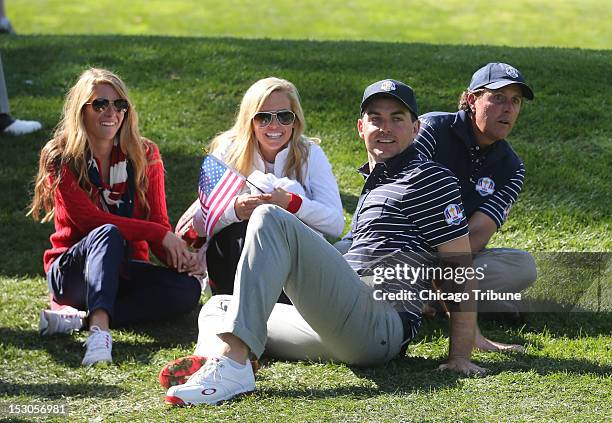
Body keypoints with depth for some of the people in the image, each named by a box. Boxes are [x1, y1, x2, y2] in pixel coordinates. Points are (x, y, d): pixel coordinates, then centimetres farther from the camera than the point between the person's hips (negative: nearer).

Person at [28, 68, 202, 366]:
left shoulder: (144, 157, 5)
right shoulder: (60, 159, -7)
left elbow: (159, 221, 1)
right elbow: (88, 218, -17)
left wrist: (177, 256, -23)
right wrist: (161, 234, -24)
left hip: (124, 271, 4)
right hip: (71, 271, -4)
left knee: (187, 289, -26)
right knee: (108, 235, -36)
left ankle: (74, 317, -32)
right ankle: (99, 328, -58)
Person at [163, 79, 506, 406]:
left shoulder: (429, 178, 4)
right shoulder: (375, 183, 32)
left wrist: (460, 356, -11)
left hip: (382, 327, -10)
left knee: (270, 219, -22)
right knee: (219, 307, 14)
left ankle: (233, 363, -38)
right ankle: (216, 359, -27)